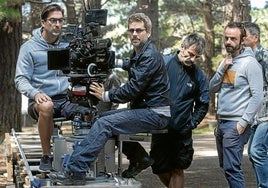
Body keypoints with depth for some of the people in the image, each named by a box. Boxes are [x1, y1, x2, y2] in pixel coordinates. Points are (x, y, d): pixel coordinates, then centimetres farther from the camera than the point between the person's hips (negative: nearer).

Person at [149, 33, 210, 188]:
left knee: (177, 170, 4)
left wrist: (192, 123, 1)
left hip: (182, 131, 0)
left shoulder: (198, 75, 2)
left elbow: (203, 104, 13)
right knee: (161, 169, 7)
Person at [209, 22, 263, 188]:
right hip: (221, 123, 9)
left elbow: (257, 96, -15)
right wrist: (222, 69, -4)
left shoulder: (250, 63, -10)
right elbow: (212, 88, 12)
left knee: (232, 168, -13)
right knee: (225, 166, 14)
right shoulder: (226, 61, 15)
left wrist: (243, 122, -19)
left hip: (236, 125, -9)